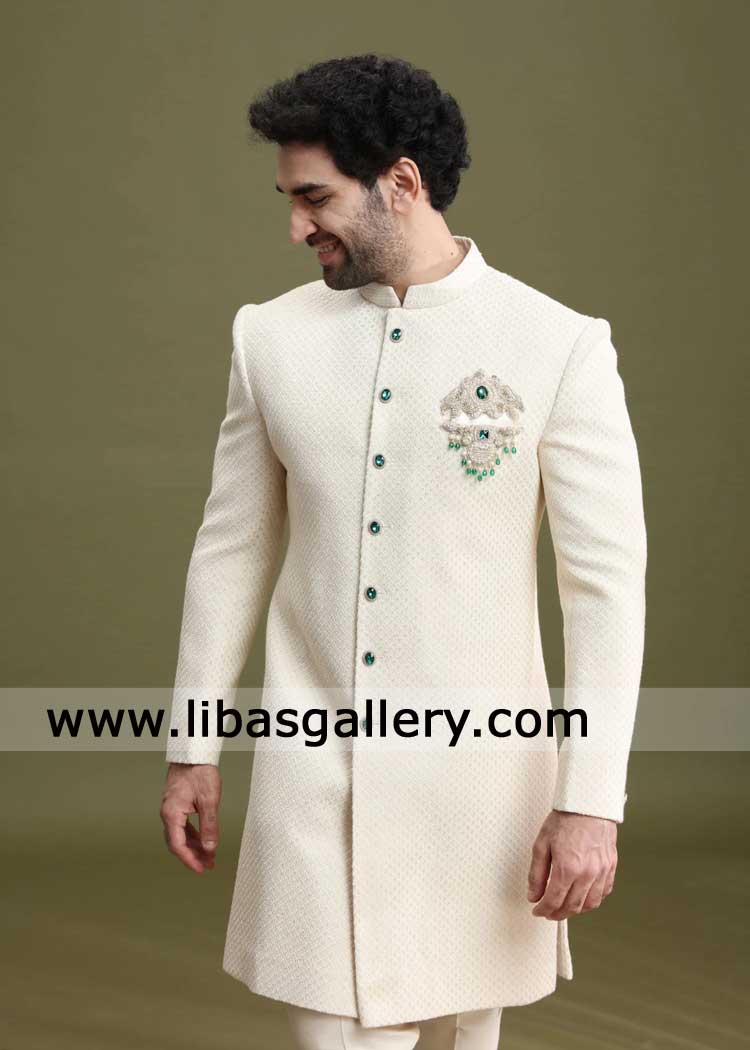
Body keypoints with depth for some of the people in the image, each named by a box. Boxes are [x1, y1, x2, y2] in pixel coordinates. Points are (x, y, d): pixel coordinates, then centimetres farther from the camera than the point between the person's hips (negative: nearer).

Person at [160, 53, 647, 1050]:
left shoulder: (559, 346, -9)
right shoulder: (270, 337, 1)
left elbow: (608, 581, -8)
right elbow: (231, 551, 8)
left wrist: (590, 799, -12)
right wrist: (192, 747, 10)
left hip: (481, 766, -1)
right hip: (315, 770, 2)